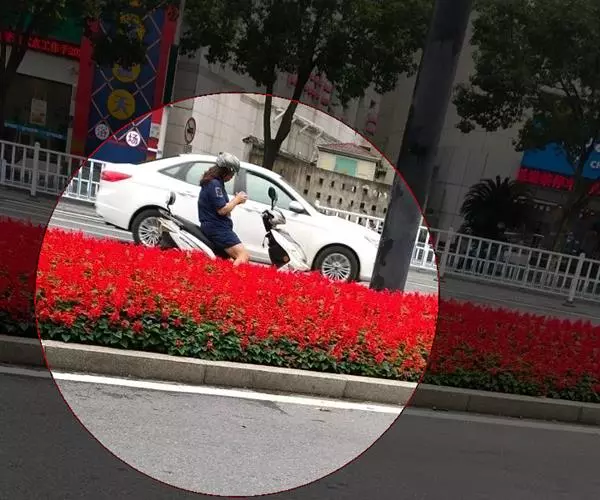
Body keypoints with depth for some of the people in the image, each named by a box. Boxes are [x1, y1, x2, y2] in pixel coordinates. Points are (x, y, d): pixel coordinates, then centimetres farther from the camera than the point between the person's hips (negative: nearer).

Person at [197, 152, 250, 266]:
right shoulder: (215, 184, -14)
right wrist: (236, 200, -6)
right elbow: (222, 210, -20)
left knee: (244, 256, 13)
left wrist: (236, 200, 9)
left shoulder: (216, 182, 19)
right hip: (217, 228, -11)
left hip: (218, 227, 11)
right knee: (243, 257, -20)